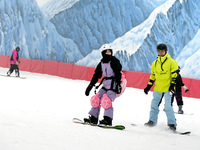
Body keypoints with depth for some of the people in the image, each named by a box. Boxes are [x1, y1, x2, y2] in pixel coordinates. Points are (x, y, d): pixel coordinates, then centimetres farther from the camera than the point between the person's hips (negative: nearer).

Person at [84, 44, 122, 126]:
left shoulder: (114, 61, -7)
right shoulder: (101, 63, 11)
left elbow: (118, 73, -15)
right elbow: (96, 75, 16)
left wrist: (118, 84, -27)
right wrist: (90, 86, 14)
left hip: (113, 85, -7)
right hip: (105, 85, 7)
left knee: (106, 101, -22)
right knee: (95, 99, 1)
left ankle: (108, 120, -19)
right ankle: (93, 118, 9)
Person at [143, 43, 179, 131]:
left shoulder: (171, 62, -4)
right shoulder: (155, 63, 12)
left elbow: (175, 74, -6)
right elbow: (153, 75, 20)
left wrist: (172, 85, -14)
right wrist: (148, 86, 17)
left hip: (168, 87, -6)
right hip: (158, 88, 6)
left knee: (168, 106, -12)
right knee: (154, 104, 9)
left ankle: (172, 123, -5)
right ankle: (152, 121, 22)